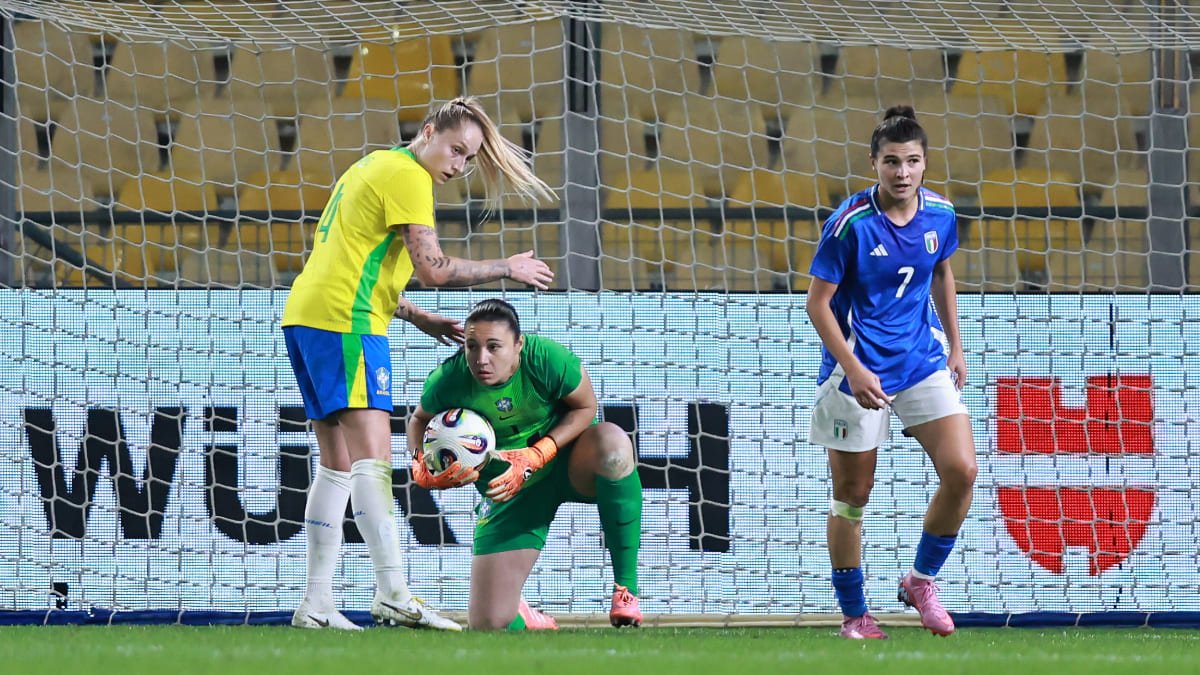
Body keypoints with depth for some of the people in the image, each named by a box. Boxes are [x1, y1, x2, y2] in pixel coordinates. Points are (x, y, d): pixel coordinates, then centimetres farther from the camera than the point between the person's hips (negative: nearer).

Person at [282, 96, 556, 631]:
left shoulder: (372, 167, 23)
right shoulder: (408, 176, -7)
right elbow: (434, 269, -14)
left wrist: (417, 317, 25)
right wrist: (507, 269, -2)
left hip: (306, 316, 10)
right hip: (345, 323, -10)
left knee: (338, 463, 10)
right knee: (371, 456, -16)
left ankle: (315, 605, 8)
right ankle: (393, 595, -25)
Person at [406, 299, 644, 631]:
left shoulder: (546, 358, -28)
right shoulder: (448, 381, -20)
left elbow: (585, 408, -12)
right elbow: (420, 420, 2)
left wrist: (536, 457, -26)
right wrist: (422, 466, -19)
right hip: (510, 487, 1)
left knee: (612, 443, -40)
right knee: (488, 625, -10)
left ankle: (626, 589, -27)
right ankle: (527, 621, 33)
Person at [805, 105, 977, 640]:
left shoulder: (939, 214, -3)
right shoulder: (850, 224, -18)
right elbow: (817, 303, -14)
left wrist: (954, 345, 18)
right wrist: (854, 371, -20)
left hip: (923, 361, 4)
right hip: (859, 370, -4)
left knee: (961, 471, -10)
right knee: (852, 495, 3)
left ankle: (921, 581, 11)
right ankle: (853, 614, 19)